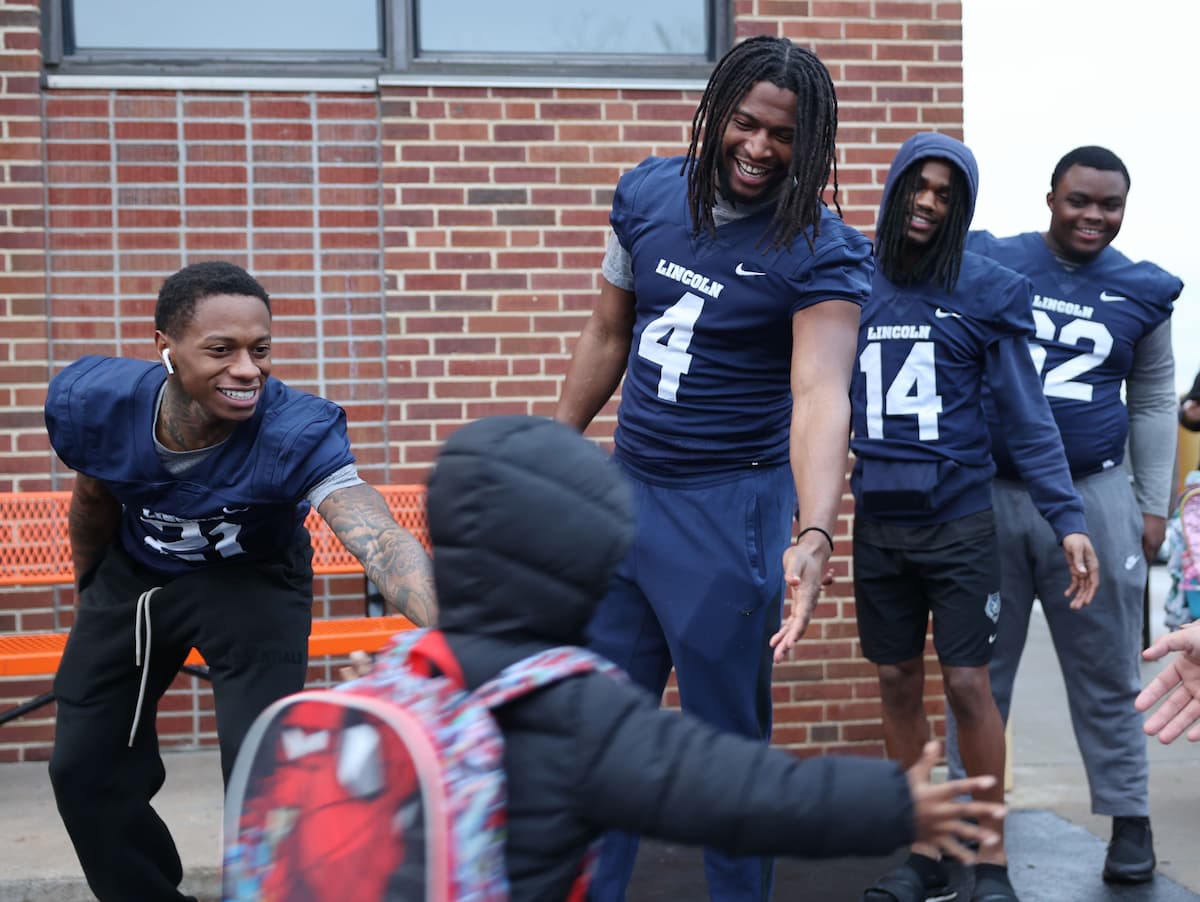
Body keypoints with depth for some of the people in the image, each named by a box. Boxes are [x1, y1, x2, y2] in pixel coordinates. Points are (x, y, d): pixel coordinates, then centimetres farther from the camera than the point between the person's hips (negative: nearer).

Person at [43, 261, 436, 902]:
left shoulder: (296, 432, -37)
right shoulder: (89, 403, -26)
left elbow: (378, 539, -52)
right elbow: (93, 502, -4)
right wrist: (91, 595, 12)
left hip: (250, 582, -3)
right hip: (132, 572, 4)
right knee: (85, 768, 10)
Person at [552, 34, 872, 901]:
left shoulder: (822, 253, -15)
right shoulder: (648, 194, 2)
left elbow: (820, 393, -28)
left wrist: (814, 538, -43)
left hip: (730, 508, -6)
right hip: (625, 491, 6)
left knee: (727, 738, 5)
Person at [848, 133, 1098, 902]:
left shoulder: (986, 289, -5)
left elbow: (1028, 418, -5)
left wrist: (1068, 519, -12)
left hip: (959, 520, -3)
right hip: (877, 525, 3)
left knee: (968, 685, -2)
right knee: (898, 685, 9)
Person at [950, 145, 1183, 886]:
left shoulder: (1144, 292, 5)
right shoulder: (987, 266, -1)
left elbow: (1155, 404, 12)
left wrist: (1154, 506, 9)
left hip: (1094, 498, 1)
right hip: (988, 495, 0)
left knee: (1106, 676, 8)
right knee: (980, 670, 9)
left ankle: (1130, 819, 19)